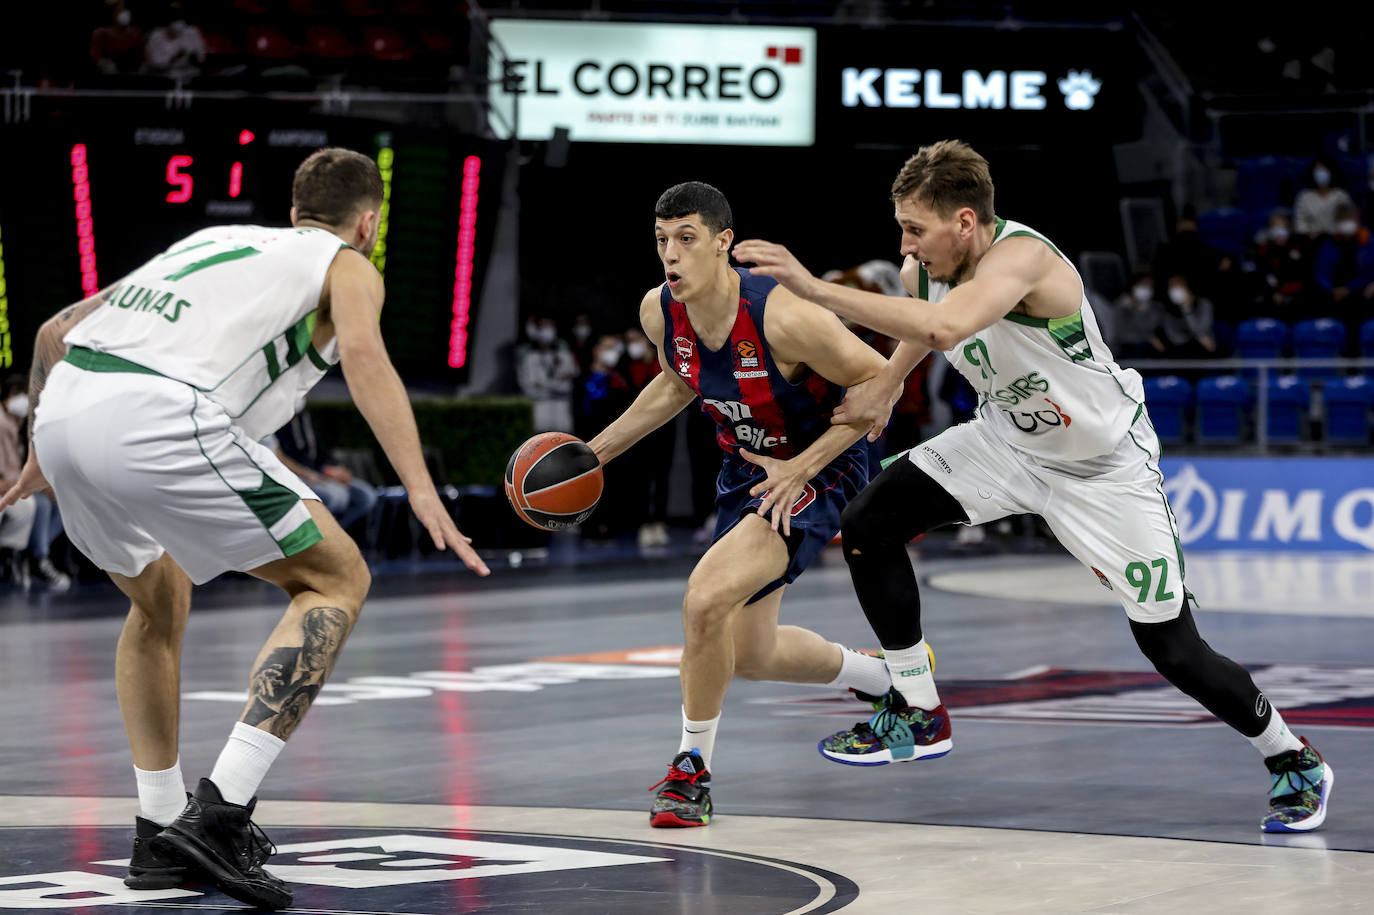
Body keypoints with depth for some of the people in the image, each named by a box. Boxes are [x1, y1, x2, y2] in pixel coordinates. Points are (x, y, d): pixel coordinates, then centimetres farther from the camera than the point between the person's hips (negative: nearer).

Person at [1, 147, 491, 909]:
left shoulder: (214, 239, 35)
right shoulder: (347, 265, 18)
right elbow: (362, 352, -6)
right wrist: (421, 491, -15)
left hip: (64, 407, 7)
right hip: (160, 420, -7)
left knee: (159, 602, 31)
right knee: (336, 581, 8)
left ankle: (160, 831, 30)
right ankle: (222, 811, -5)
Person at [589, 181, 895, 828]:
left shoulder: (782, 318, -32)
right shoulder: (660, 313, -11)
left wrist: (800, 468, -24)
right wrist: (598, 450, 11)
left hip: (819, 475, -8)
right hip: (745, 471, 8)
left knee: (706, 598, -27)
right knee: (750, 655, 17)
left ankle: (692, 768, -7)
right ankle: (879, 677, 46)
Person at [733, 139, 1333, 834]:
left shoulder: (1021, 258, -35)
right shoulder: (924, 269, -11)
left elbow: (945, 327, -55)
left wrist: (814, 288, -55)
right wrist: (885, 386, -2)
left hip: (1105, 468, -7)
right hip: (1008, 440, 7)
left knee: (1174, 651, -4)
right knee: (867, 528, -9)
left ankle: (1293, 762, 22)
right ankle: (918, 718, 4)